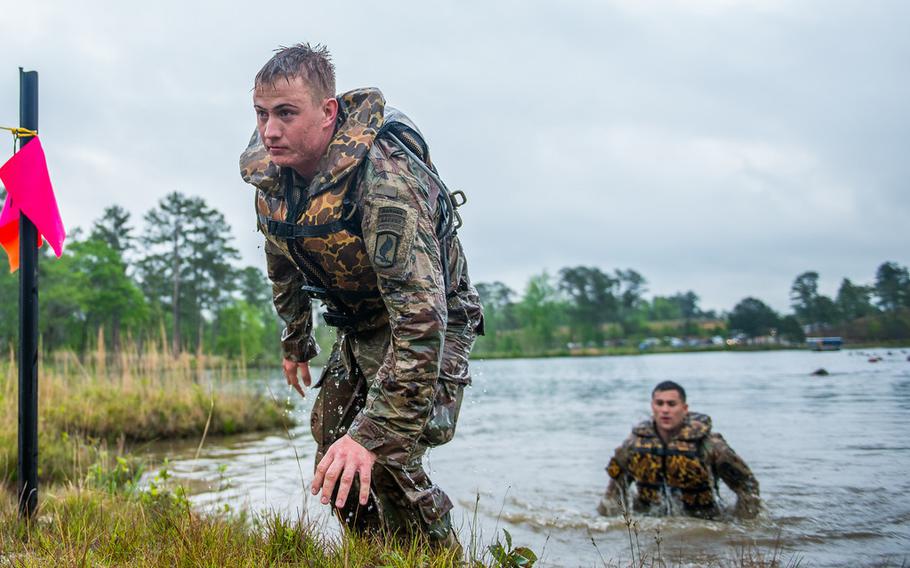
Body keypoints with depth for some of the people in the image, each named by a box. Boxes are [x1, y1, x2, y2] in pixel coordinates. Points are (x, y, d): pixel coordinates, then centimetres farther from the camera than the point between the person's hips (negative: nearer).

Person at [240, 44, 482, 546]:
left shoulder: (383, 180, -36)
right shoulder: (270, 172, -10)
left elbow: (421, 314, -42)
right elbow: (283, 265, 10)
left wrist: (373, 434, -46)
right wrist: (296, 343, 20)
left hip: (430, 327, -7)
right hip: (359, 329, 8)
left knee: (386, 458, -21)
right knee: (333, 466, 9)